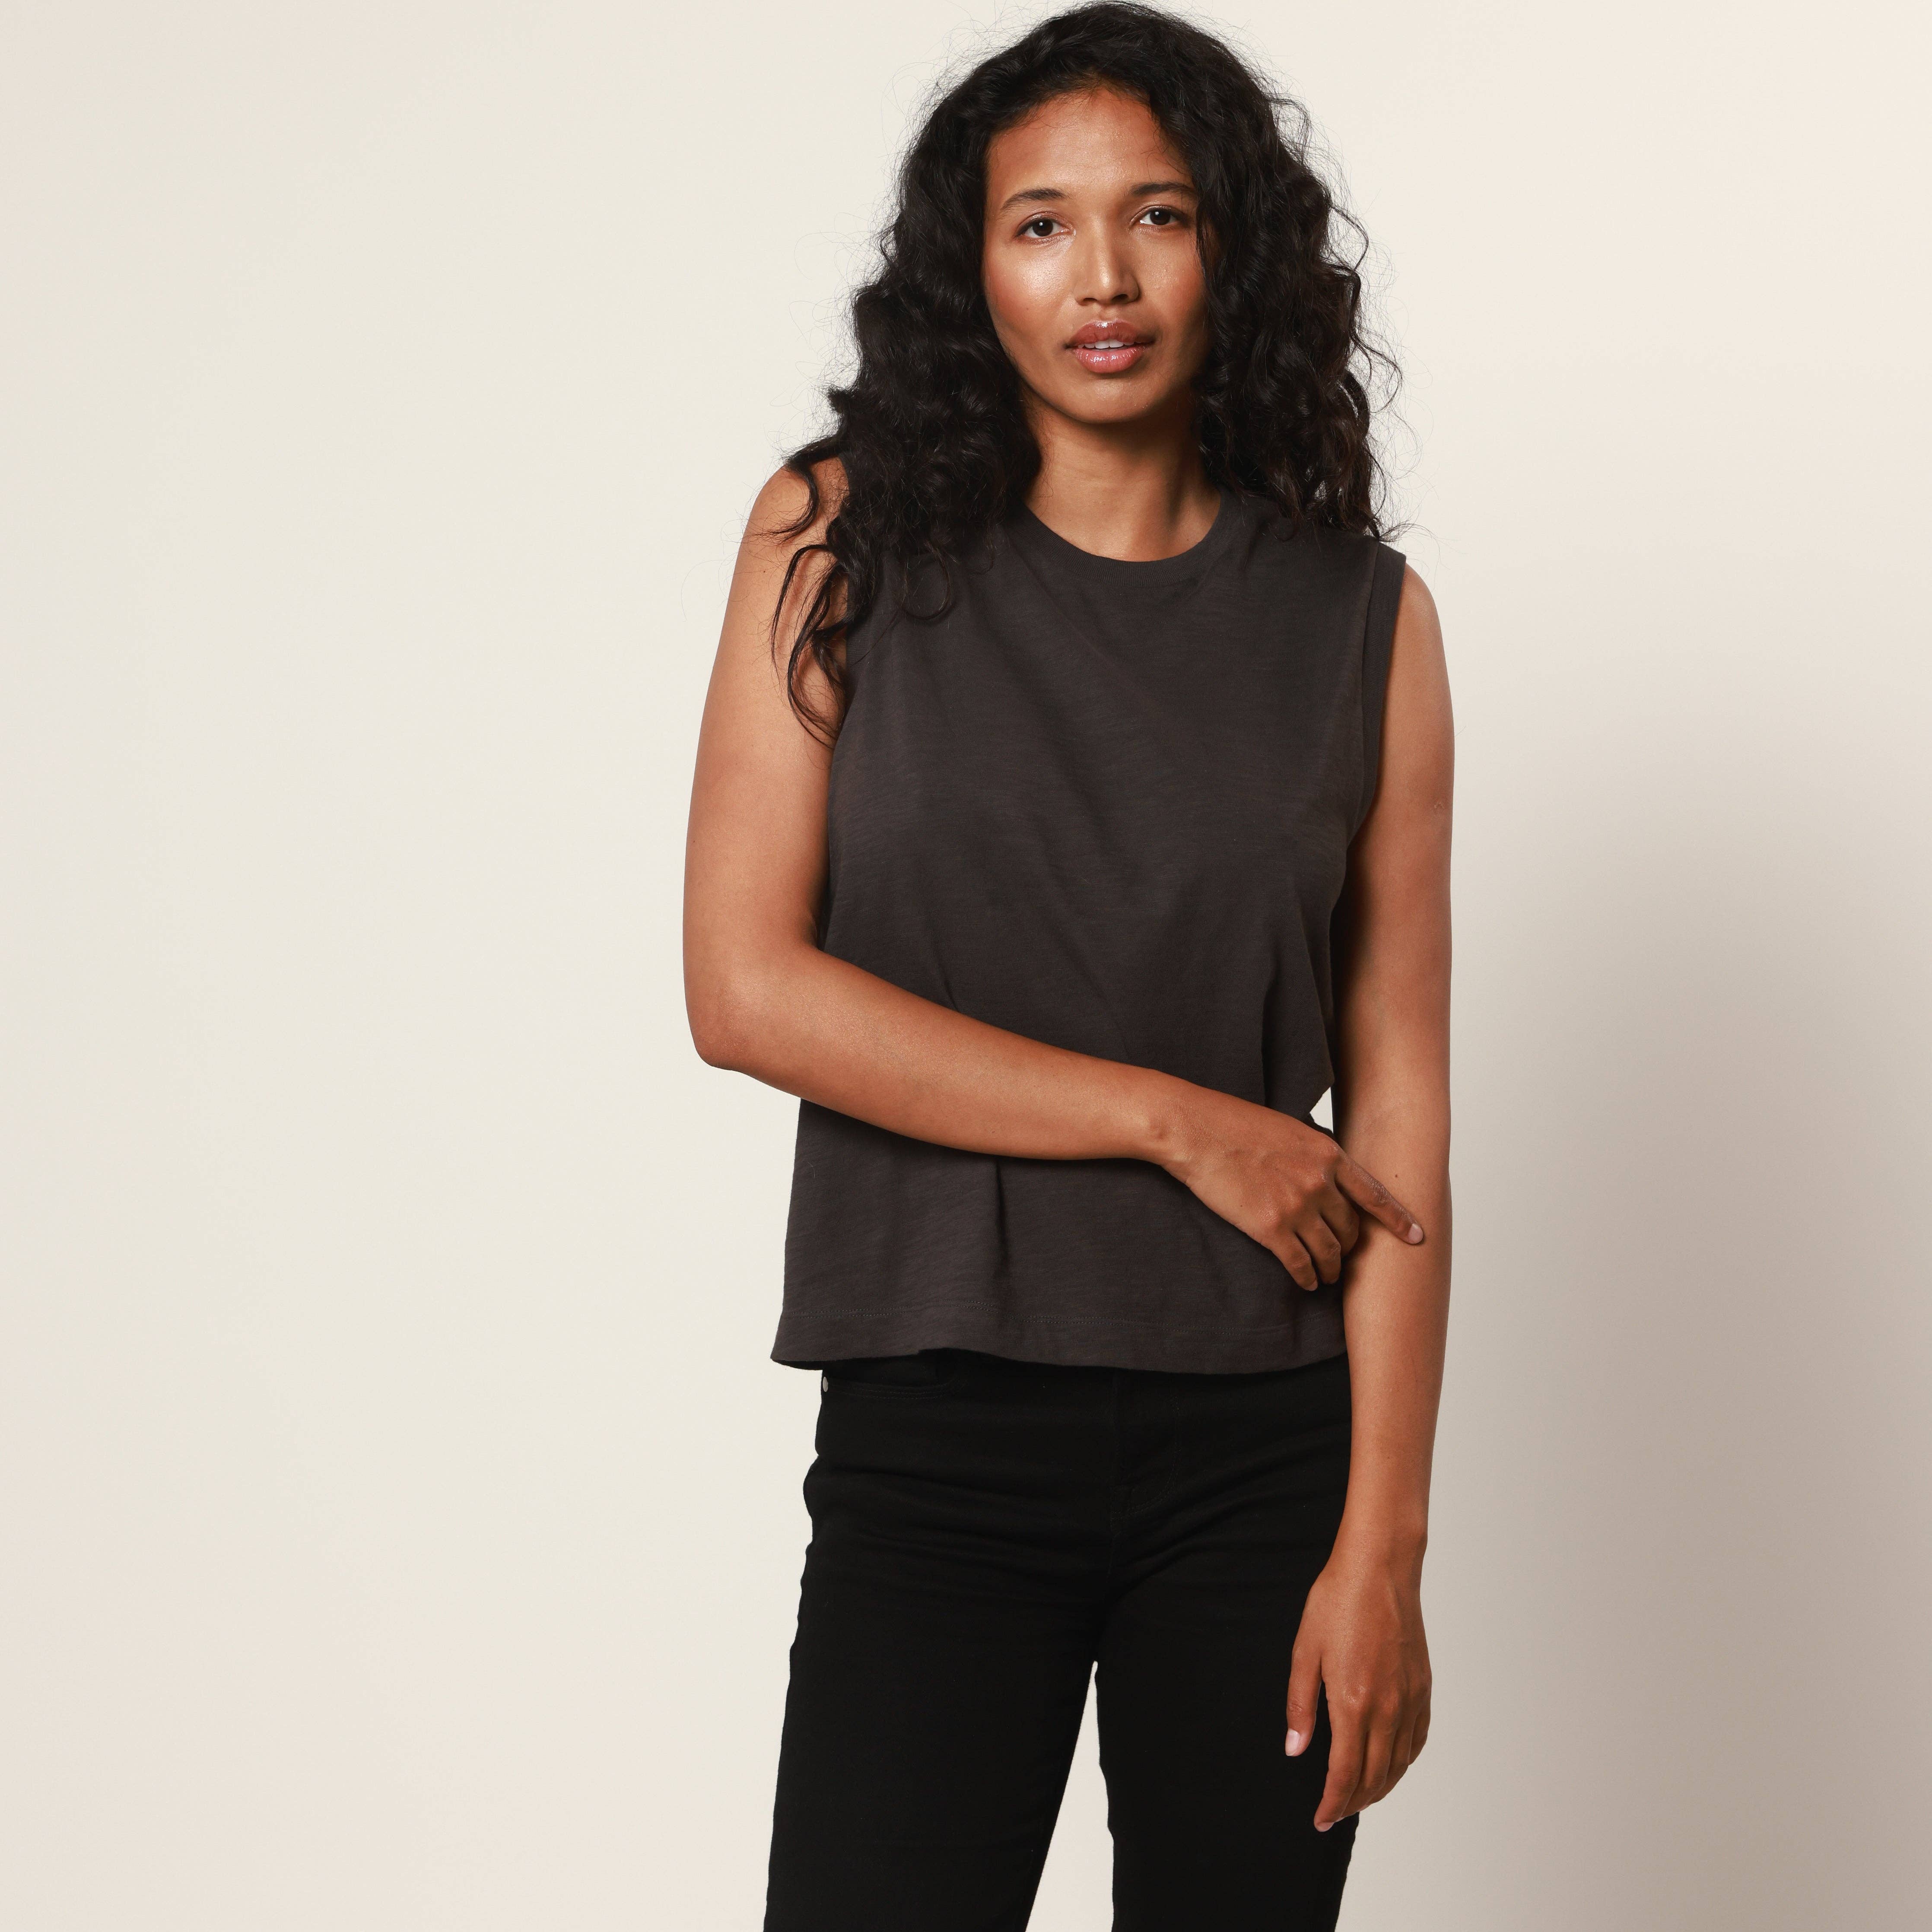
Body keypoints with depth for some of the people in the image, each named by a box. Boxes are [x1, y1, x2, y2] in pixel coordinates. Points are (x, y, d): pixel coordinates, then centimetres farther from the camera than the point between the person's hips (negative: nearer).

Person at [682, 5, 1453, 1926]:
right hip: (934, 1449, -1)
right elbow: (744, 987, -7)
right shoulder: (844, 543, 1)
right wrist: (1178, 1121, -10)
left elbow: (1396, 1104, 1)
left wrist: (1383, 1545, -5)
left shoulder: (1361, 616, 3)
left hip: (1265, 1455, 1)